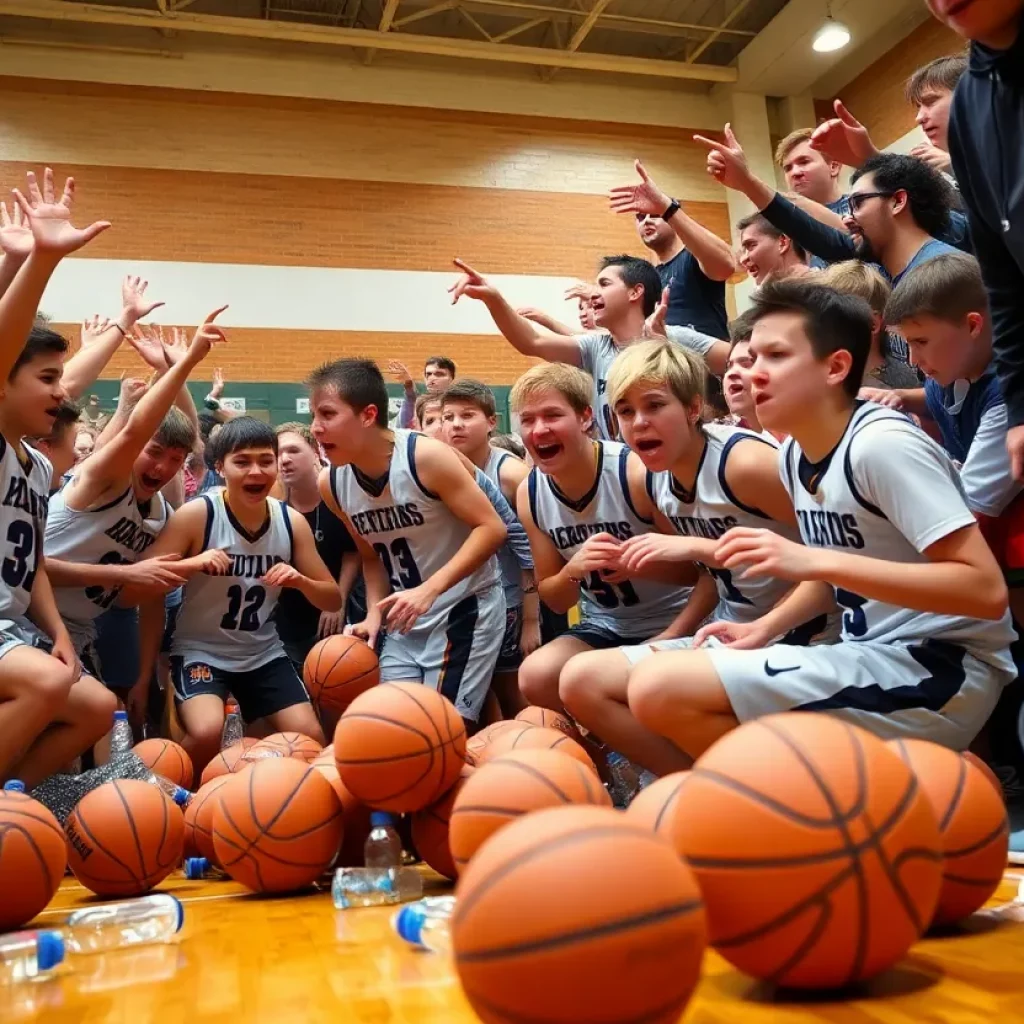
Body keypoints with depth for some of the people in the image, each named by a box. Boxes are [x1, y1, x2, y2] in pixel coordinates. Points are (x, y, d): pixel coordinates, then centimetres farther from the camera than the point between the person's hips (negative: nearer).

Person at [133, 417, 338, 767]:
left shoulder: (292, 522, -4)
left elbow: (334, 599, 0)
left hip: (263, 654, 4)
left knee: (310, 738, -7)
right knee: (206, 732, -28)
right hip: (200, 650, -4)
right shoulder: (196, 515, -16)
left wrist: (300, 581, -18)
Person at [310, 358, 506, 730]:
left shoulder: (426, 456, -22)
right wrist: (375, 613, -3)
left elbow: (492, 528, -22)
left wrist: (429, 589, -29)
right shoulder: (330, 483, -3)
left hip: (466, 606, -6)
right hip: (407, 619, 6)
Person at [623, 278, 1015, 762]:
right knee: (652, 682, 6)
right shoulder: (794, 455, 7)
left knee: (661, 689, -22)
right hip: (871, 659, 9)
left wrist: (813, 561, -28)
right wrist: (765, 628, 3)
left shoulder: (882, 445, -19)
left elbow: (987, 589, -23)